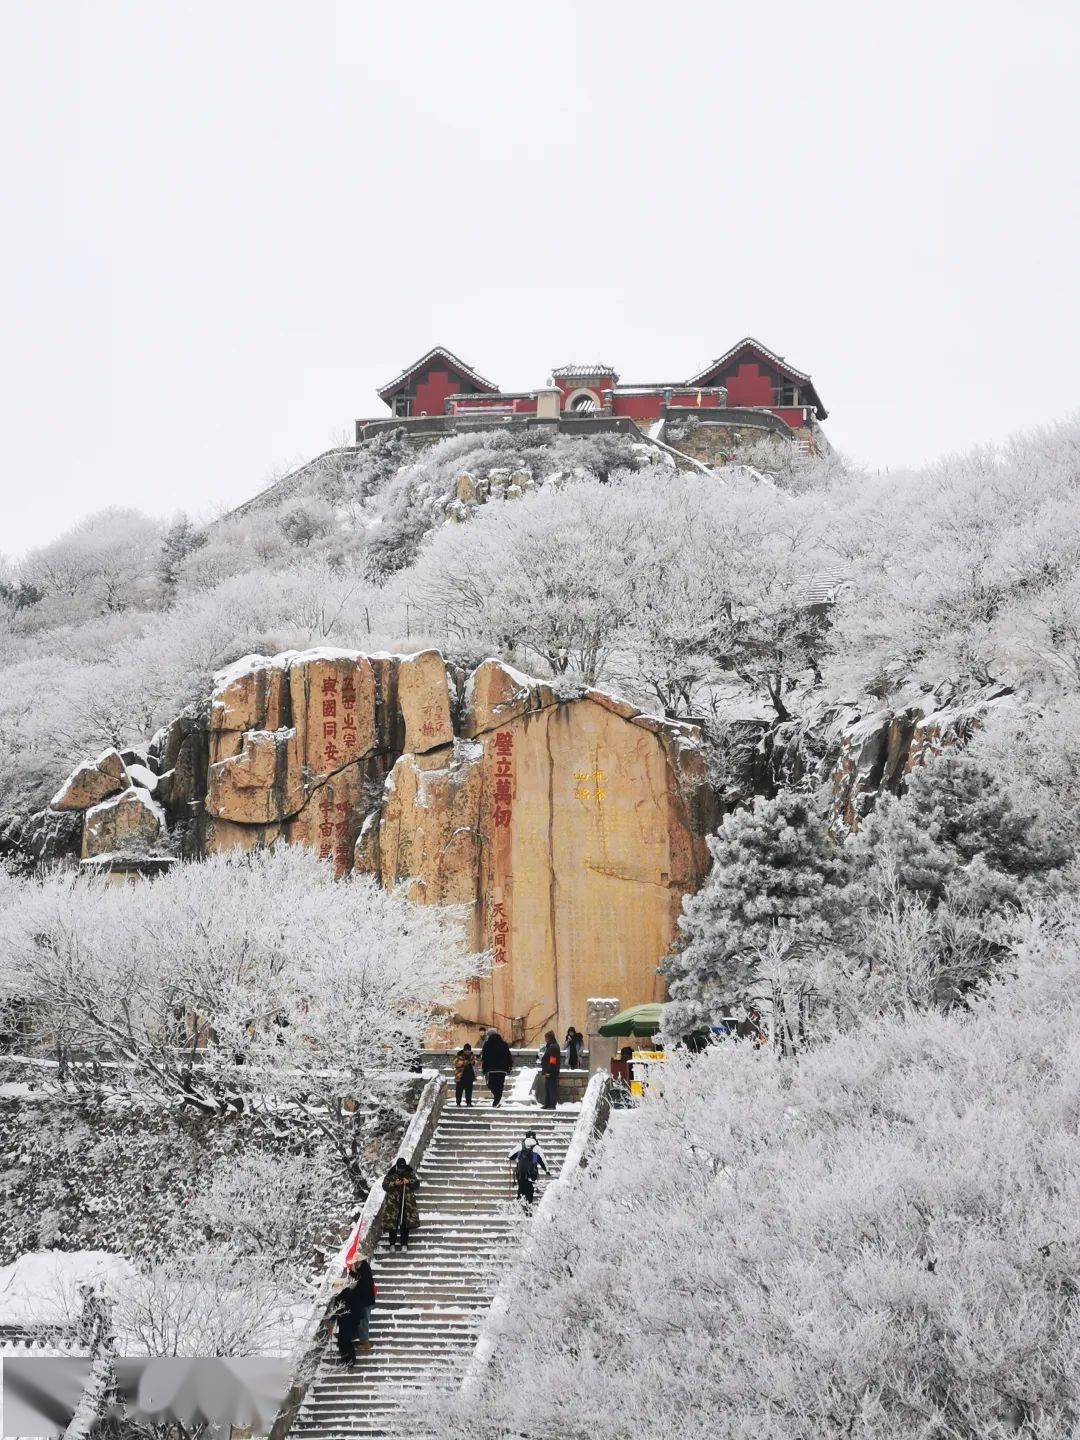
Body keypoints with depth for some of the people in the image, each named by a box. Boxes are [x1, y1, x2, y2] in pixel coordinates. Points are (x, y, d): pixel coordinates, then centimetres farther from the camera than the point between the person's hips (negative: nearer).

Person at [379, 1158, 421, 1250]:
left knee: (405, 1223, -1)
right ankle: (392, 1244, 6)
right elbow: (385, 1185, -2)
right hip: (393, 1202, -1)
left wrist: (409, 1182, -16)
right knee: (392, 1222, -3)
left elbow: (417, 1185, 3)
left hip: (407, 1201, 1)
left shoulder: (410, 1173, 4)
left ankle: (404, 1243, 7)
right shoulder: (391, 1174, 0)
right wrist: (394, 1184, -18)